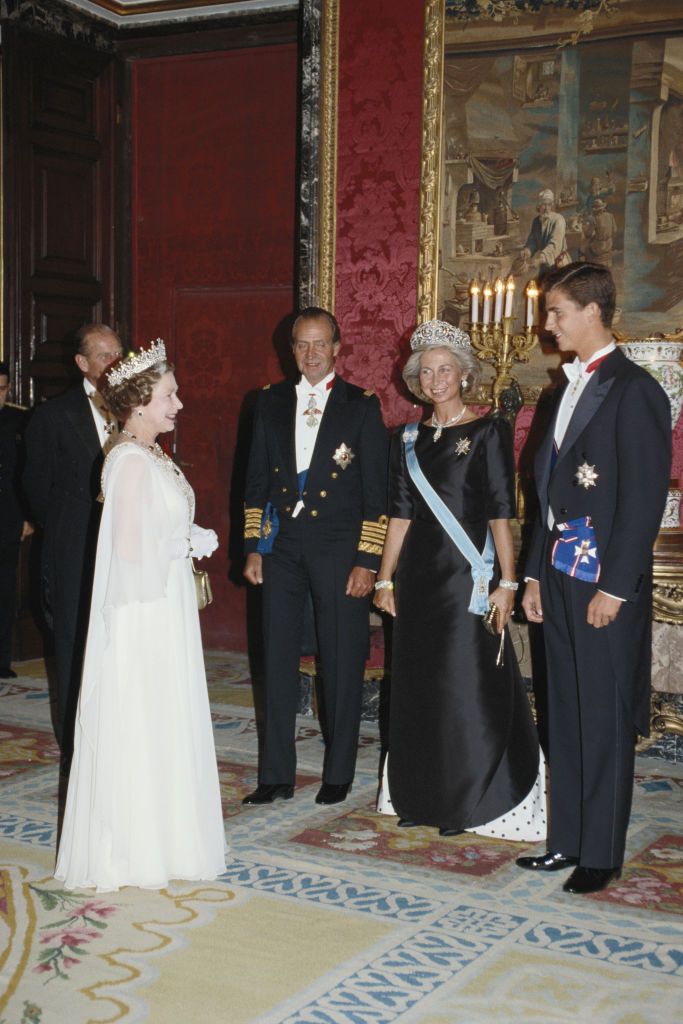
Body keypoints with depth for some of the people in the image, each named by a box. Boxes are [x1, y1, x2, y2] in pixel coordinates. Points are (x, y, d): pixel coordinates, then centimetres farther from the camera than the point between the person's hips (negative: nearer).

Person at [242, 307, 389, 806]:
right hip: (282, 546, 3)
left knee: (343, 665, 4)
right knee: (278, 661, 6)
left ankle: (338, 774, 18)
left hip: (338, 548, -3)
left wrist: (367, 561, -9)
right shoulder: (272, 402, 9)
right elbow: (257, 478, 12)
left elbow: (375, 489, -4)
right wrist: (253, 548, 6)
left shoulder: (361, 405, -1)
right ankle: (277, 775, 16)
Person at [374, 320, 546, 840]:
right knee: (417, 684, 10)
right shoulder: (409, 439, 11)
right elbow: (401, 514, 12)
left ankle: (468, 802, 11)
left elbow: (501, 513, -10)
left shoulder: (488, 432, -5)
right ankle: (423, 796, 23)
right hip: (418, 574, 6)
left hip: (468, 574, -6)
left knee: (467, 687, -2)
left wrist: (506, 583, -15)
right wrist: (385, 578, 10)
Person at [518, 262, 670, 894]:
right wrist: (536, 573, 14)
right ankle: (568, 840, 22)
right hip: (561, 578, 8)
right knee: (565, 713, 12)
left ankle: (601, 854, 11)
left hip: (606, 585, -8)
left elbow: (645, 496, -15)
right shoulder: (571, 389, 15)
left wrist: (615, 586, -17)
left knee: (604, 720, 1)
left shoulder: (633, 391, -10)